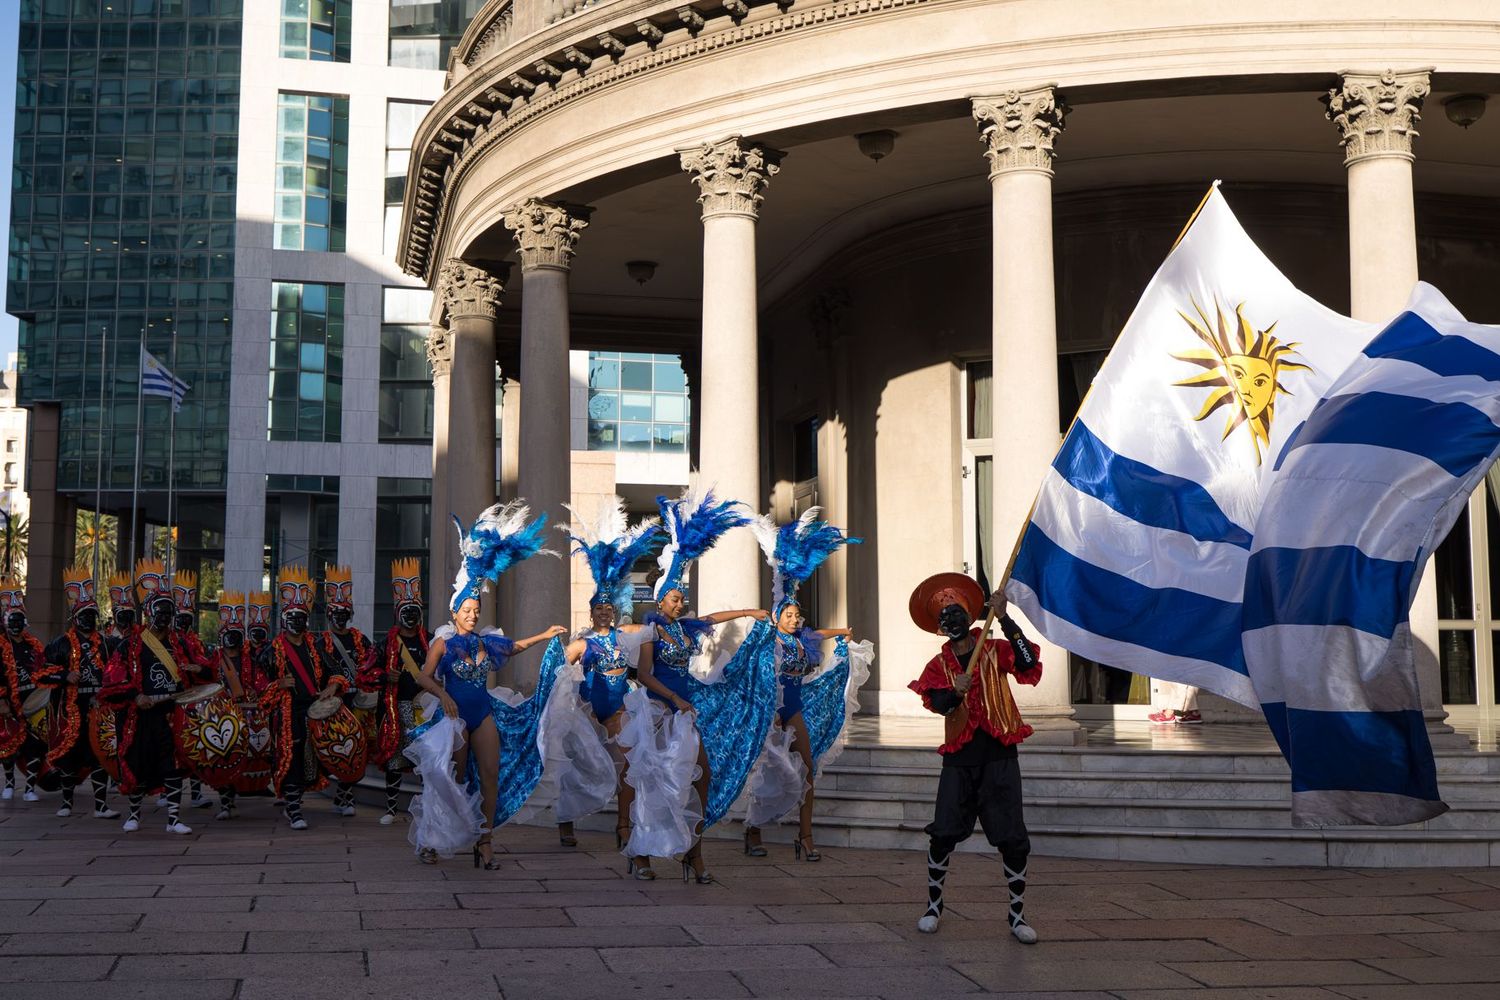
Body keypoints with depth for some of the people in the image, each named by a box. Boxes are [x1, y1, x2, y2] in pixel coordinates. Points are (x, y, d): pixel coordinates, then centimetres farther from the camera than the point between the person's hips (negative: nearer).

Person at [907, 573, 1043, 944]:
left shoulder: (995, 651, 1)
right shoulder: (938, 665, 7)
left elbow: (1028, 666, -19)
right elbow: (938, 703, -10)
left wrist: (1004, 620, -24)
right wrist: (955, 693, -33)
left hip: (998, 759, -2)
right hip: (959, 760, 2)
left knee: (1012, 838, -3)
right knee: (942, 834, -1)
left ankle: (1018, 915, 10)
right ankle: (934, 906, 17)